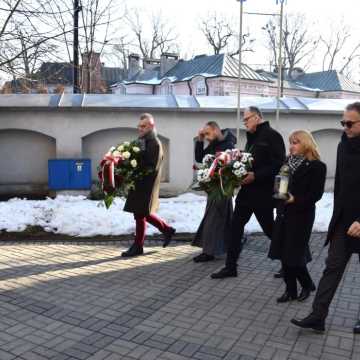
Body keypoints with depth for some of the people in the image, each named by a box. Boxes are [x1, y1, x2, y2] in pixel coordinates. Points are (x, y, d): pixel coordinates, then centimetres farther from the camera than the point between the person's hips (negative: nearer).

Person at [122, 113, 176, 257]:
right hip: (140, 182, 9)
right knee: (143, 213, 17)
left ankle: (138, 246, 11)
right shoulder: (143, 141, 14)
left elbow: (152, 166, -20)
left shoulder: (154, 143, -14)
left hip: (146, 184, -9)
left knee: (140, 214, -1)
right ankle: (167, 230, 32)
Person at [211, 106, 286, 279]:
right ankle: (230, 266, 16)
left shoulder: (272, 135, -11)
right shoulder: (252, 137, 16)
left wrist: (255, 175, -25)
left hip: (263, 191, -8)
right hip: (247, 189, 8)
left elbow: (278, 164, -19)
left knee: (270, 229, 5)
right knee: (236, 226, 7)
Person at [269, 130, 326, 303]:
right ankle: (290, 290, 21)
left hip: (301, 215, -6)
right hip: (284, 213, 6)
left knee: (295, 253, -1)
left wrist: (295, 200, -22)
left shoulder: (317, 166, -9)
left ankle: (307, 285, 26)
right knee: (283, 253, 7)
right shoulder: (287, 162, 9)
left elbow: (316, 194, -14)